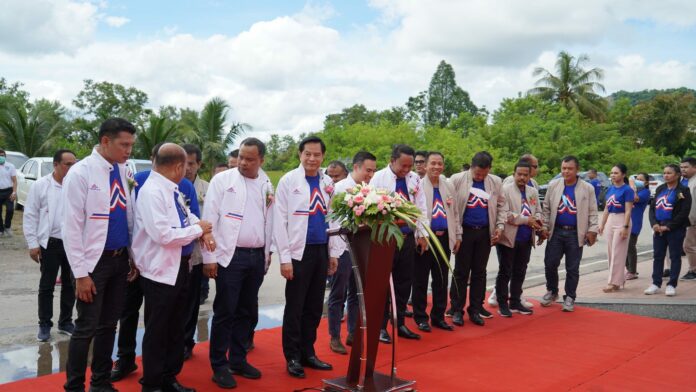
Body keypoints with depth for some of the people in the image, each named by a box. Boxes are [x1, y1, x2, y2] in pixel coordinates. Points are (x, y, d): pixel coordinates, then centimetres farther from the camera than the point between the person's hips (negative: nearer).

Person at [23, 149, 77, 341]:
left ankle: (65, 322, 26)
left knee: (70, 285, 12)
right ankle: (44, 325, 21)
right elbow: (30, 216, -1)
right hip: (50, 243, -2)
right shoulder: (40, 185, -3)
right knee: (46, 286, 8)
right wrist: (33, 243, -5)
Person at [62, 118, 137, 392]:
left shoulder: (124, 171, 5)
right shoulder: (80, 173, -12)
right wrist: (81, 272, -14)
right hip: (95, 261, -5)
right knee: (86, 328, 1)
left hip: (120, 259, 6)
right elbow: (72, 227, -12)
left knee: (109, 325, 14)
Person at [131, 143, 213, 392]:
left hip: (179, 267, 9)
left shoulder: (173, 190, 7)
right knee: (157, 331, 7)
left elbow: (187, 215, 20)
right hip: (160, 271, -9)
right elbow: (163, 235, -27)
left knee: (176, 327, 19)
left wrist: (203, 229, -2)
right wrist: (198, 230, -15)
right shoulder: (151, 192, -21)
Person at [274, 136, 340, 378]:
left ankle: (308, 353, 25)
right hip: (299, 251, -4)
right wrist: (285, 257, -11)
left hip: (321, 251, 4)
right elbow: (279, 220, -7)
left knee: (314, 307, 11)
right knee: (295, 307, 4)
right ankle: (292, 357, 18)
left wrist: (333, 253, 10)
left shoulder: (328, 183, 7)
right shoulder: (289, 180, -5)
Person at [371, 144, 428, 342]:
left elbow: (421, 208, 11)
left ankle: (400, 324, 26)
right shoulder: (379, 178, -8)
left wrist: (422, 234, 8)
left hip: (408, 237, 5)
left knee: (404, 282, 12)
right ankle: (381, 326, 14)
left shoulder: (415, 179, 7)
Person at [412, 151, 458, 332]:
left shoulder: (449, 186, 12)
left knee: (441, 280, 10)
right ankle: (421, 317, 14)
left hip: (444, 238, 5)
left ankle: (438, 317, 21)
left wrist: (458, 235, 13)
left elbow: (455, 212, 17)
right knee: (421, 280, 4)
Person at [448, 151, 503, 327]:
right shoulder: (457, 179, -7)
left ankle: (475, 309, 20)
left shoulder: (496, 182, 3)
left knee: (479, 272, 10)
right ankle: (457, 310, 13)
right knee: (461, 271, 4)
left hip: (485, 233, 3)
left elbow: (501, 205, 10)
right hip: (464, 231, -3)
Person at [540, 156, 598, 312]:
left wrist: (592, 230, -7)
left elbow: (592, 212, 1)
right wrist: (544, 227, 2)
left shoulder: (587, 188, -2)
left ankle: (570, 297, 18)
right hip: (556, 231, 2)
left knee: (572, 268, 5)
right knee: (550, 264, 3)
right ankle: (552, 291, 25)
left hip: (575, 234, -1)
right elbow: (546, 208, 7)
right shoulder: (553, 185, 2)